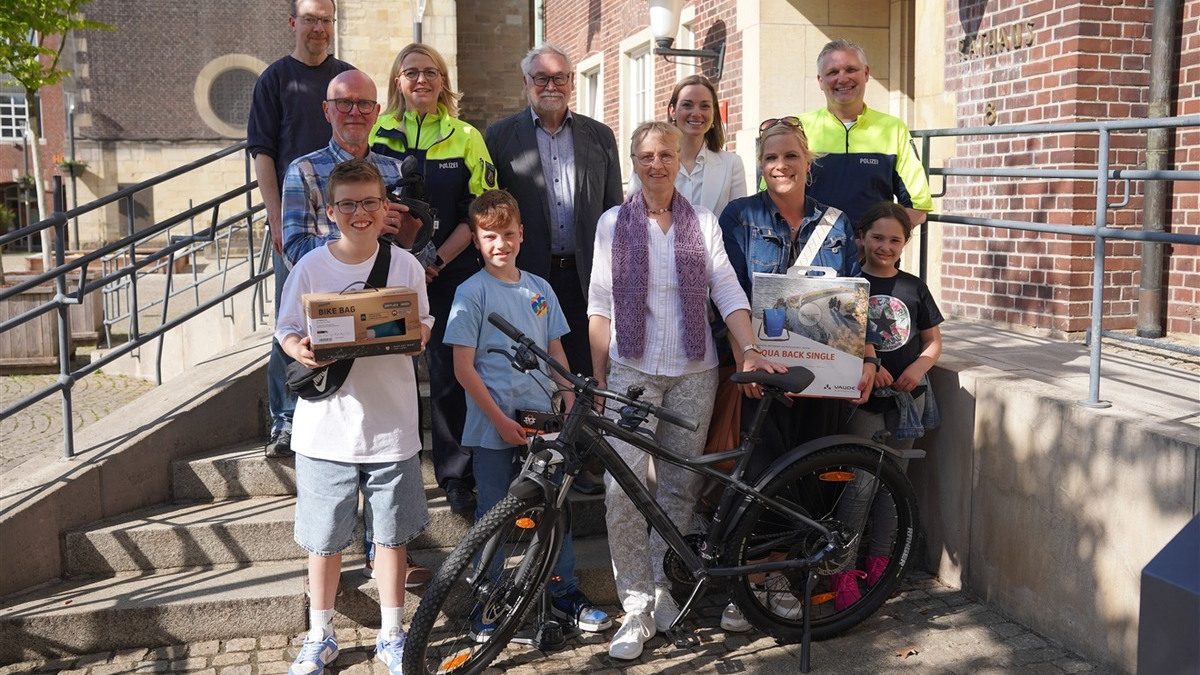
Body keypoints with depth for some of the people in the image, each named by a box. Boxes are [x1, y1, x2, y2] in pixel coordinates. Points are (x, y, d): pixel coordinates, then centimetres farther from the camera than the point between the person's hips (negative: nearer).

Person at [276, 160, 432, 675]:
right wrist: (300, 351, -20)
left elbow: (423, 329, 6)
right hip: (326, 425, 0)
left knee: (391, 535, 10)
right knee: (324, 538, 10)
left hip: (391, 424, 1)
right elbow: (286, 332, 2)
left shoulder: (405, 265, 0)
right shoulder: (310, 268, -3)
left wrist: (412, 335, -17)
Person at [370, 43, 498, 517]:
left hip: (450, 273, -1)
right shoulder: (375, 134, 8)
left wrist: (437, 260, -10)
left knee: (452, 372, 0)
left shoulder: (466, 138, 6)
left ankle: (458, 477, 11)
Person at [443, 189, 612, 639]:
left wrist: (571, 406, 2)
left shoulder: (539, 289, 8)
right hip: (493, 426, -4)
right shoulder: (471, 293, -5)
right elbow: (464, 368, -9)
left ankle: (564, 594, 25)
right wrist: (500, 420, -14)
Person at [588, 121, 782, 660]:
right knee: (623, 488, -13)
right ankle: (637, 607, -4)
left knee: (677, 488, 6)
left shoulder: (702, 222, 7)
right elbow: (599, 306, 4)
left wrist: (749, 350, -11)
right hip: (632, 371, -1)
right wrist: (597, 379, 0)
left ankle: (663, 591, 21)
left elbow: (727, 291, 2)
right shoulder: (613, 223, 5)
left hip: (693, 372, 1)